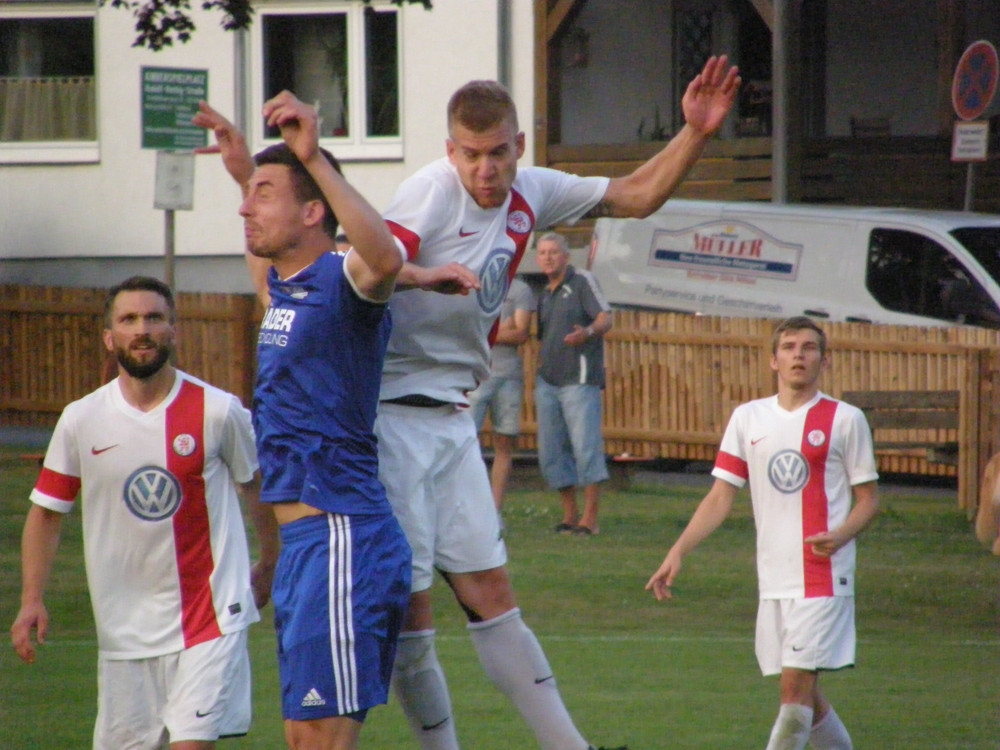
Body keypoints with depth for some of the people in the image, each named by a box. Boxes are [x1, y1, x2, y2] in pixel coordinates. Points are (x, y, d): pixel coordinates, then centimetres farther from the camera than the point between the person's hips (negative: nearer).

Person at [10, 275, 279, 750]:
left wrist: (270, 565, 20)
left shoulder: (217, 412, -7)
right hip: (123, 629, 3)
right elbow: (46, 512, 7)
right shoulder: (80, 421, -2)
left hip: (209, 620, -3)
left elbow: (258, 487, 11)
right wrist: (31, 600, -2)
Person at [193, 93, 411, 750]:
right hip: (303, 543, 10)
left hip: (342, 540, -10)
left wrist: (315, 160, -39)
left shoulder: (344, 280, -11)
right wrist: (244, 172, 37)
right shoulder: (282, 287, 16)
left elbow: (386, 259, -38)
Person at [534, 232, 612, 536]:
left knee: (585, 447, -10)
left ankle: (590, 518, -9)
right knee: (551, 451, 5)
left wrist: (588, 332, -31)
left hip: (579, 379, -7)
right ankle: (569, 514, 14)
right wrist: (539, 374, 13)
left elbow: (605, 318, -10)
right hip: (547, 382, 7)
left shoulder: (582, 281, 0)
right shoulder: (544, 294, 20)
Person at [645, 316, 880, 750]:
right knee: (802, 697, 8)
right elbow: (721, 497, 11)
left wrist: (840, 535, -18)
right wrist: (678, 552, 1)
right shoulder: (748, 418, 10)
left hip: (824, 578, -5)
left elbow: (867, 499, 2)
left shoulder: (845, 420, 0)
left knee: (796, 685, -13)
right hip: (773, 579, 5)